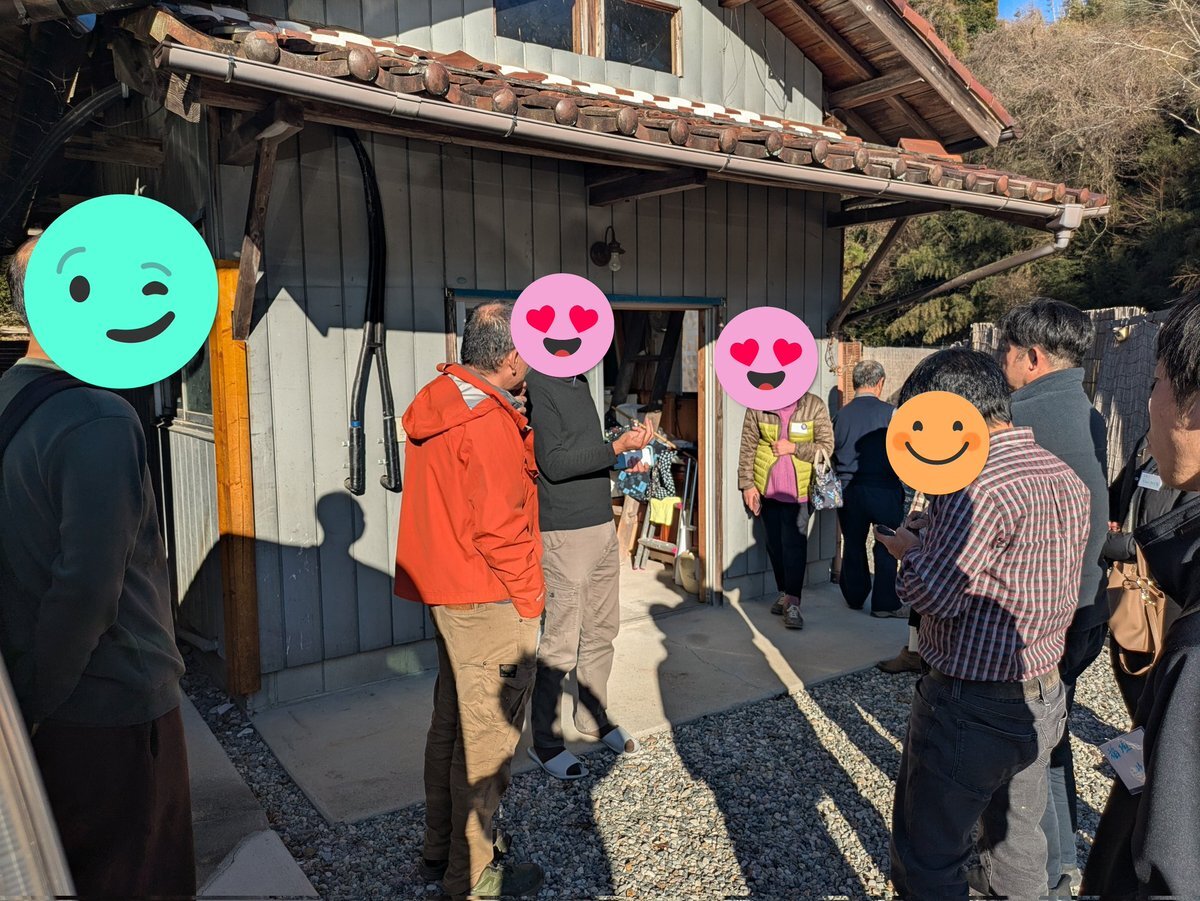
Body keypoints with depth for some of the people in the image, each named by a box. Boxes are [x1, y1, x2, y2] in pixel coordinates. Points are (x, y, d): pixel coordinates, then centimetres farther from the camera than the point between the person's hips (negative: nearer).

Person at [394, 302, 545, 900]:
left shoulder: (438, 404, 8)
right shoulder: (489, 420, -21)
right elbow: (499, 526, -22)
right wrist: (529, 597, -12)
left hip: (445, 591, 10)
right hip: (490, 600, -10)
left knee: (451, 722, 20)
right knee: (489, 735, 3)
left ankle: (439, 850, 35)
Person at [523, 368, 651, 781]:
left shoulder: (578, 382, 13)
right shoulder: (537, 386, -15)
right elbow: (554, 464, -19)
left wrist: (628, 443, 7)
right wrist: (618, 448, -20)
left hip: (602, 525, 9)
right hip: (565, 534, -9)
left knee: (601, 630, 17)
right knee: (561, 643, -1)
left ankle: (594, 717, 34)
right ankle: (544, 742, 14)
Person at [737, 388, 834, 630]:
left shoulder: (815, 406, -6)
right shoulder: (758, 406, -2)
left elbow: (826, 446, -4)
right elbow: (747, 447, 2)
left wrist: (794, 448, -17)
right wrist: (747, 484, -2)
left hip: (799, 489, -3)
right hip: (766, 487, 3)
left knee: (795, 543, -10)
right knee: (774, 543, 11)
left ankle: (792, 603, -7)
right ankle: (785, 594, 26)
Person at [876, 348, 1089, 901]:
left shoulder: (979, 484, -23)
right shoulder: (1066, 476, 6)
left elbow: (936, 594, -23)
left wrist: (908, 550, -4)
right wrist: (931, 538, 8)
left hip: (971, 709, -9)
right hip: (1043, 699, 9)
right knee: (1017, 842, 25)